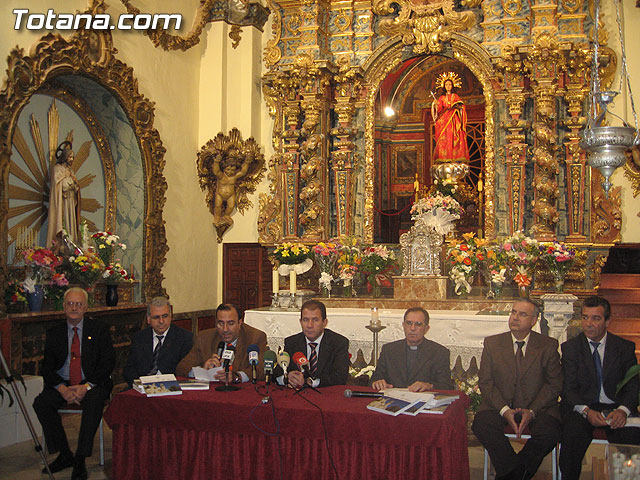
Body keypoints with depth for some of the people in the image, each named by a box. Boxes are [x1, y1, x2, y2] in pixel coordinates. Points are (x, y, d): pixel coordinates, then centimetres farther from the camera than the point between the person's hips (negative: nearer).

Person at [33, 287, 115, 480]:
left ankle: (80, 460, -25)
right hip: (62, 384, 3)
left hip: (92, 384, -3)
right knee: (41, 403, -24)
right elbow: (47, 367, 4)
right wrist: (62, 388, -15)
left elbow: (108, 362, -4)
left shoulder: (99, 329, 3)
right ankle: (64, 455, -10)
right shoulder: (54, 333, 10)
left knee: (94, 401, -34)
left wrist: (87, 386, -18)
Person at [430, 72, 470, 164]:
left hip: (454, 121, -1)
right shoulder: (441, 97, 16)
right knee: (444, 139, -11)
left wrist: (458, 107, -11)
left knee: (455, 138, -12)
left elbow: (461, 106, 9)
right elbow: (438, 109, 7)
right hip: (444, 120, 1)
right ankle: (444, 159, -16)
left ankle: (456, 158, -17)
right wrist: (435, 104, -11)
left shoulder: (455, 96, 15)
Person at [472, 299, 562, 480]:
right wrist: (504, 410, -15)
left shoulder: (548, 346, 4)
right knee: (481, 424, -29)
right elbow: (485, 382, 1)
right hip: (499, 404, 1)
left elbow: (555, 384, 1)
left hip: (537, 406, 0)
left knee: (550, 433, -30)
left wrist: (532, 411, -13)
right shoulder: (492, 343, 6)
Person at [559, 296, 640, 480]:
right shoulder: (570, 347, 6)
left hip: (615, 408, 1)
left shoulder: (625, 347, 9)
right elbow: (568, 389, 0)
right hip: (580, 407, -1)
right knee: (573, 434, -32)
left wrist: (623, 410, -18)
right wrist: (586, 411, -19)